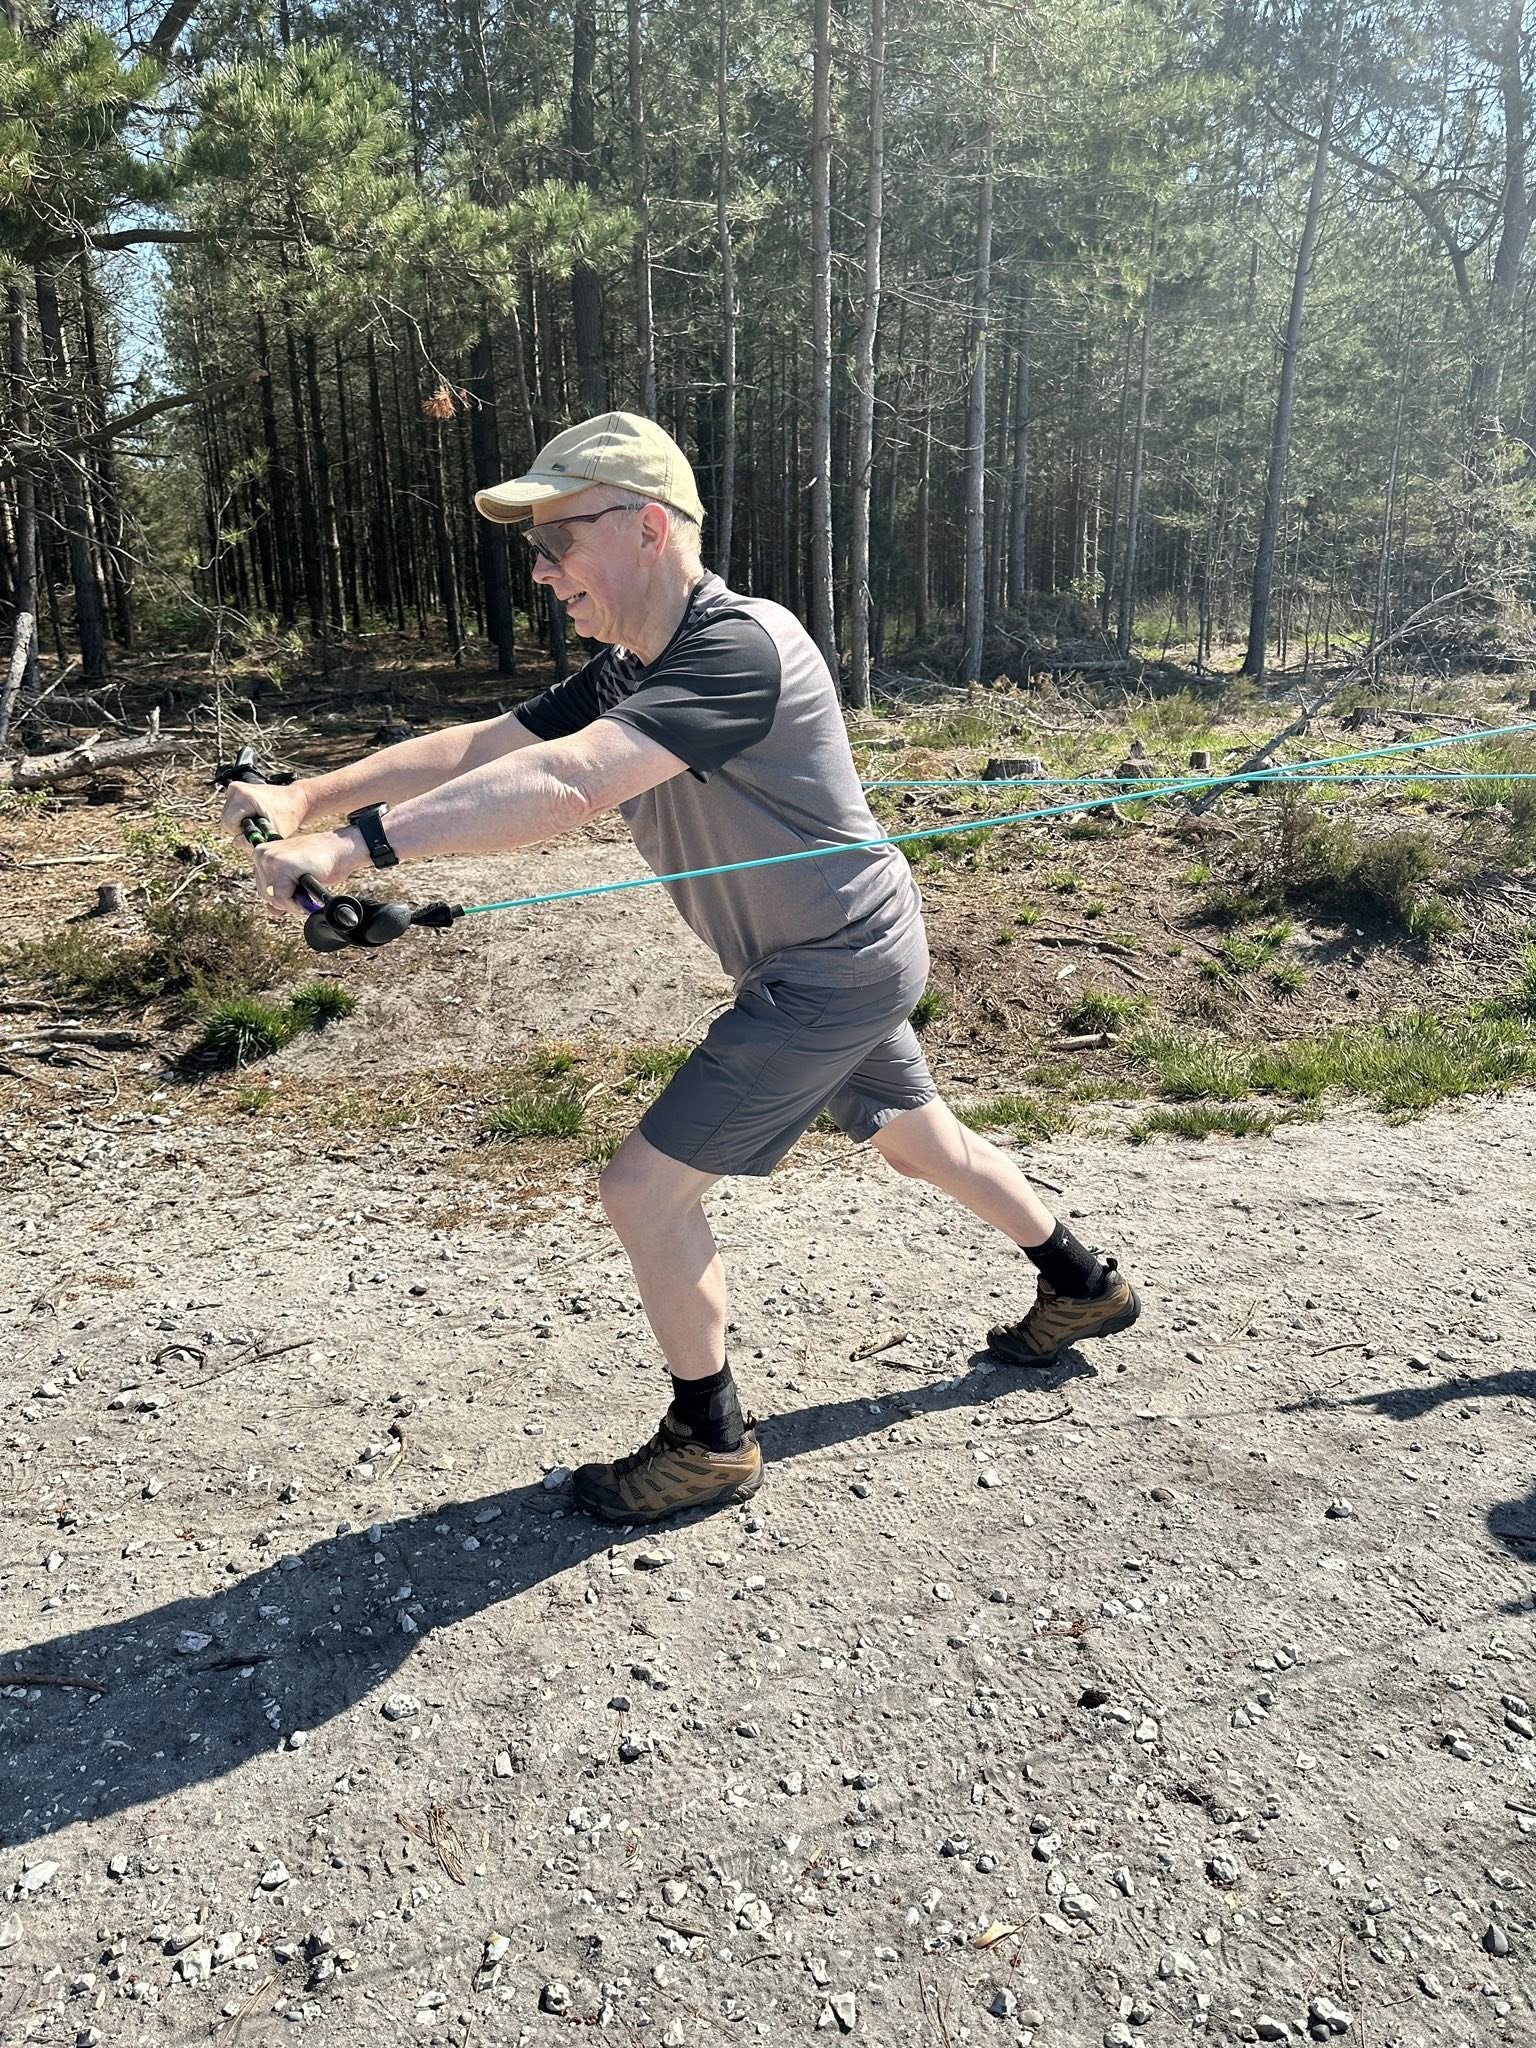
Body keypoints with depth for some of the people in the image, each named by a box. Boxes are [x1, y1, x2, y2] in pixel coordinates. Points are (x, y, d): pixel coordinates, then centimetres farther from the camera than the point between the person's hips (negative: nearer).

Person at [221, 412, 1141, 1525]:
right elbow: (476, 747, -4)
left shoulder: (740, 644, -27)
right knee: (918, 1137, 27)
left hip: (838, 968, -10)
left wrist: (357, 843, -42)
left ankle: (711, 1442, 13)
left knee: (646, 1187, -6)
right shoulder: (628, 672, 2)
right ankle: (1084, 1283, 50)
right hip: (844, 958, 10)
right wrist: (307, 798, -16)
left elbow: (567, 783, -39)